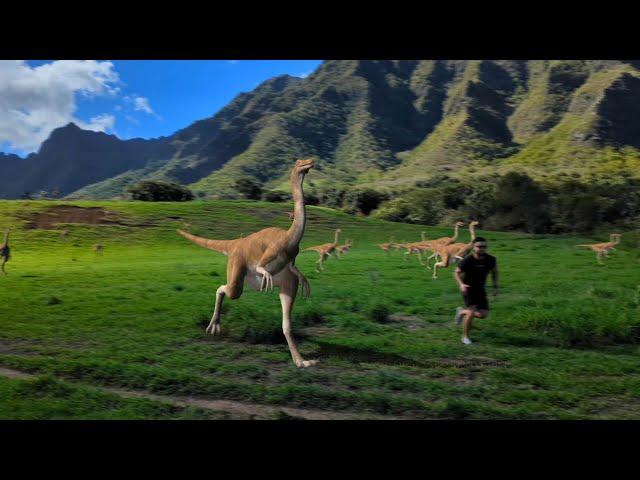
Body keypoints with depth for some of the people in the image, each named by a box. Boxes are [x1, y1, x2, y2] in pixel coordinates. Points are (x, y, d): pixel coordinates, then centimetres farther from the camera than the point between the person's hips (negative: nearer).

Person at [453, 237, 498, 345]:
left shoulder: (490, 260, -9)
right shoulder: (467, 260, -20)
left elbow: (494, 272, 11)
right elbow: (456, 273, -10)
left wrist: (495, 286, 3)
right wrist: (461, 284, -26)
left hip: (480, 289, 5)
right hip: (468, 288, -5)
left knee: (483, 314, -2)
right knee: (471, 312, -18)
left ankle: (462, 312, 28)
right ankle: (465, 337, 2)